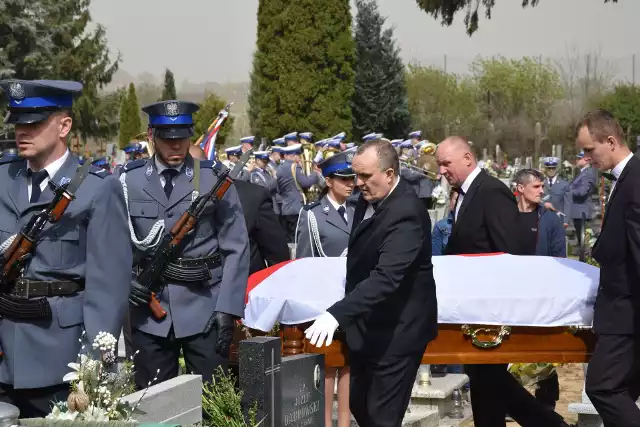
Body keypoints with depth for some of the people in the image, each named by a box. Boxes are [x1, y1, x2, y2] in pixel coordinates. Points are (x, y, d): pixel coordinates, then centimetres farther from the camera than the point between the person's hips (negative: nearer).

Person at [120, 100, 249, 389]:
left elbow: (235, 248, -2)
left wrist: (227, 309, -9)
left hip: (205, 310, -1)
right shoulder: (130, 180, 4)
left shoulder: (214, 178, 0)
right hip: (149, 312, 2)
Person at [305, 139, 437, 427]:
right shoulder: (370, 198, 2)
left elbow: (386, 277, -37)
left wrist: (337, 315, -44)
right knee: (359, 403, 17)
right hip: (368, 325, 9)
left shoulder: (406, 213, -26)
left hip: (396, 330, -9)